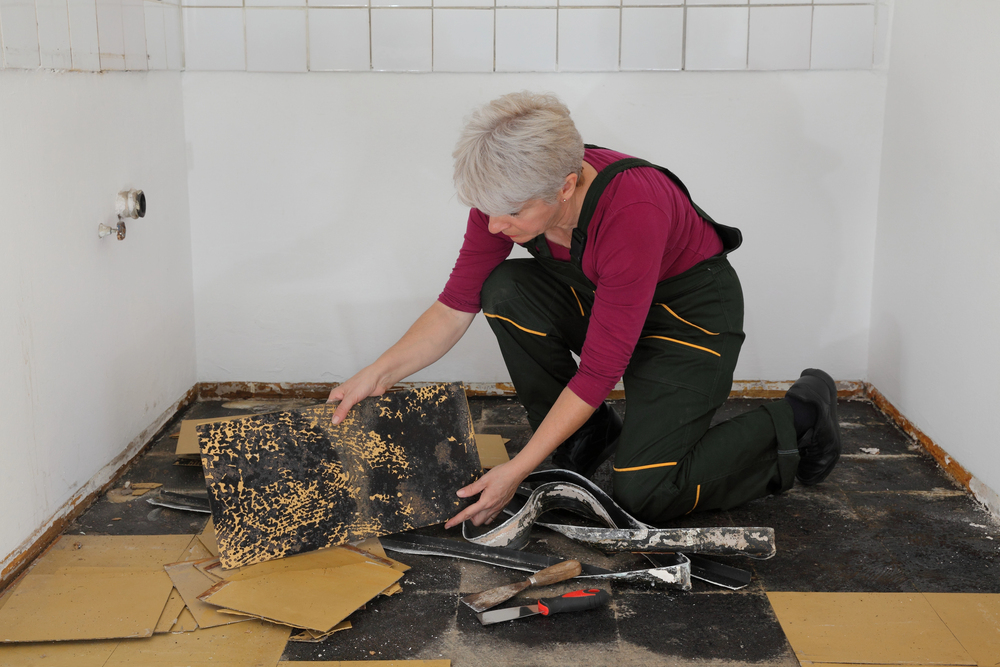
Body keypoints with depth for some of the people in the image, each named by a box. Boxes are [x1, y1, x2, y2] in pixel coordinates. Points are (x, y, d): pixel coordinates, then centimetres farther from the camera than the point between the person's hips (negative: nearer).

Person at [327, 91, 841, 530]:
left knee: (643, 496, -16)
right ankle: (588, 435, 0)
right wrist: (378, 374, -22)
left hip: (693, 308, -6)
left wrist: (514, 472, -30)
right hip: (600, 295, 6)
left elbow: (599, 370, -32)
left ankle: (798, 419, 6)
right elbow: (456, 305, -9)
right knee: (504, 292, -21)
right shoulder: (508, 192, -19)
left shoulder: (633, 213, -38)